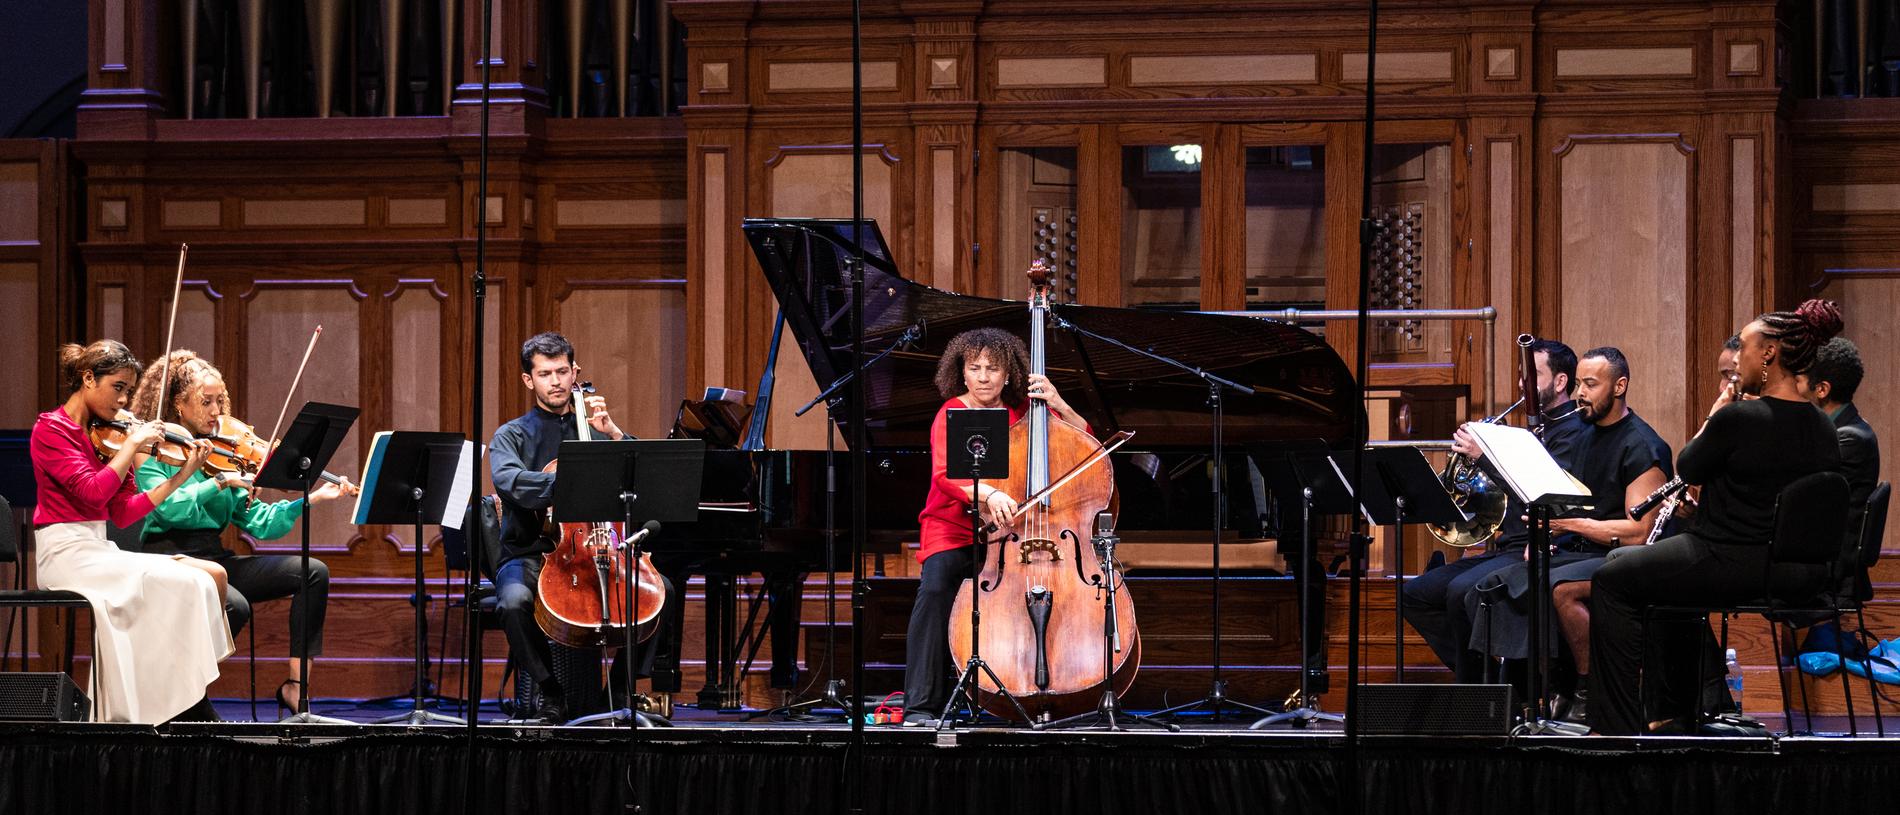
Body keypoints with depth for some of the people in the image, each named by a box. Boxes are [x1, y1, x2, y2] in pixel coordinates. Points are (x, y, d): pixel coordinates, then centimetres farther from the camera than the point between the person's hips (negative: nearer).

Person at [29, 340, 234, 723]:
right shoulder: (51, 429, -5)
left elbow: (123, 514, 9)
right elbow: (93, 491, -20)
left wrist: (180, 477, 3)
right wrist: (133, 444, -13)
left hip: (98, 549, 8)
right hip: (67, 553, -8)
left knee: (213, 574, -10)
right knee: (182, 584, -23)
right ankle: (192, 711, -17)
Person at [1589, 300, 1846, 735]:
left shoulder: (1739, 418, -22)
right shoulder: (1822, 428, 1)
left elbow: (1688, 467, -6)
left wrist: (1713, 416, 9)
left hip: (1729, 564, -9)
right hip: (1787, 568, 9)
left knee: (1611, 582, 8)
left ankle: (1618, 725, 8)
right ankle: (1677, 712, 39)